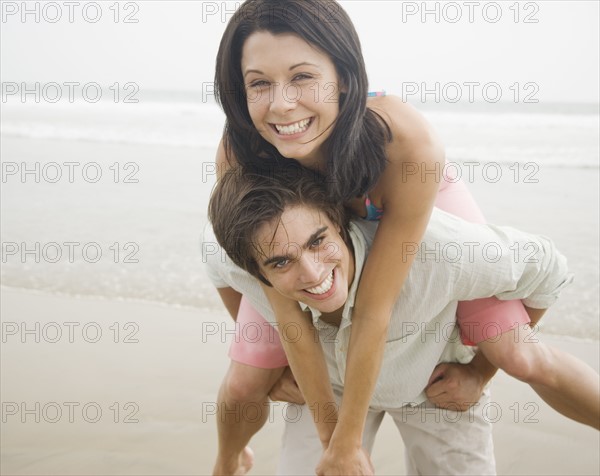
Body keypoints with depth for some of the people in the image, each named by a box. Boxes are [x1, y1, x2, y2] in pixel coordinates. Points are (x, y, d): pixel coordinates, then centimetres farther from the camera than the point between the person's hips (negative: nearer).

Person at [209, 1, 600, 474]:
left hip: (423, 213, -1)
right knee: (245, 384, -2)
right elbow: (284, 303, -26)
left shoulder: (410, 144, -42)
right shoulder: (238, 157, -35)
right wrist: (328, 431, -20)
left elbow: (374, 310, -35)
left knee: (520, 357, -10)